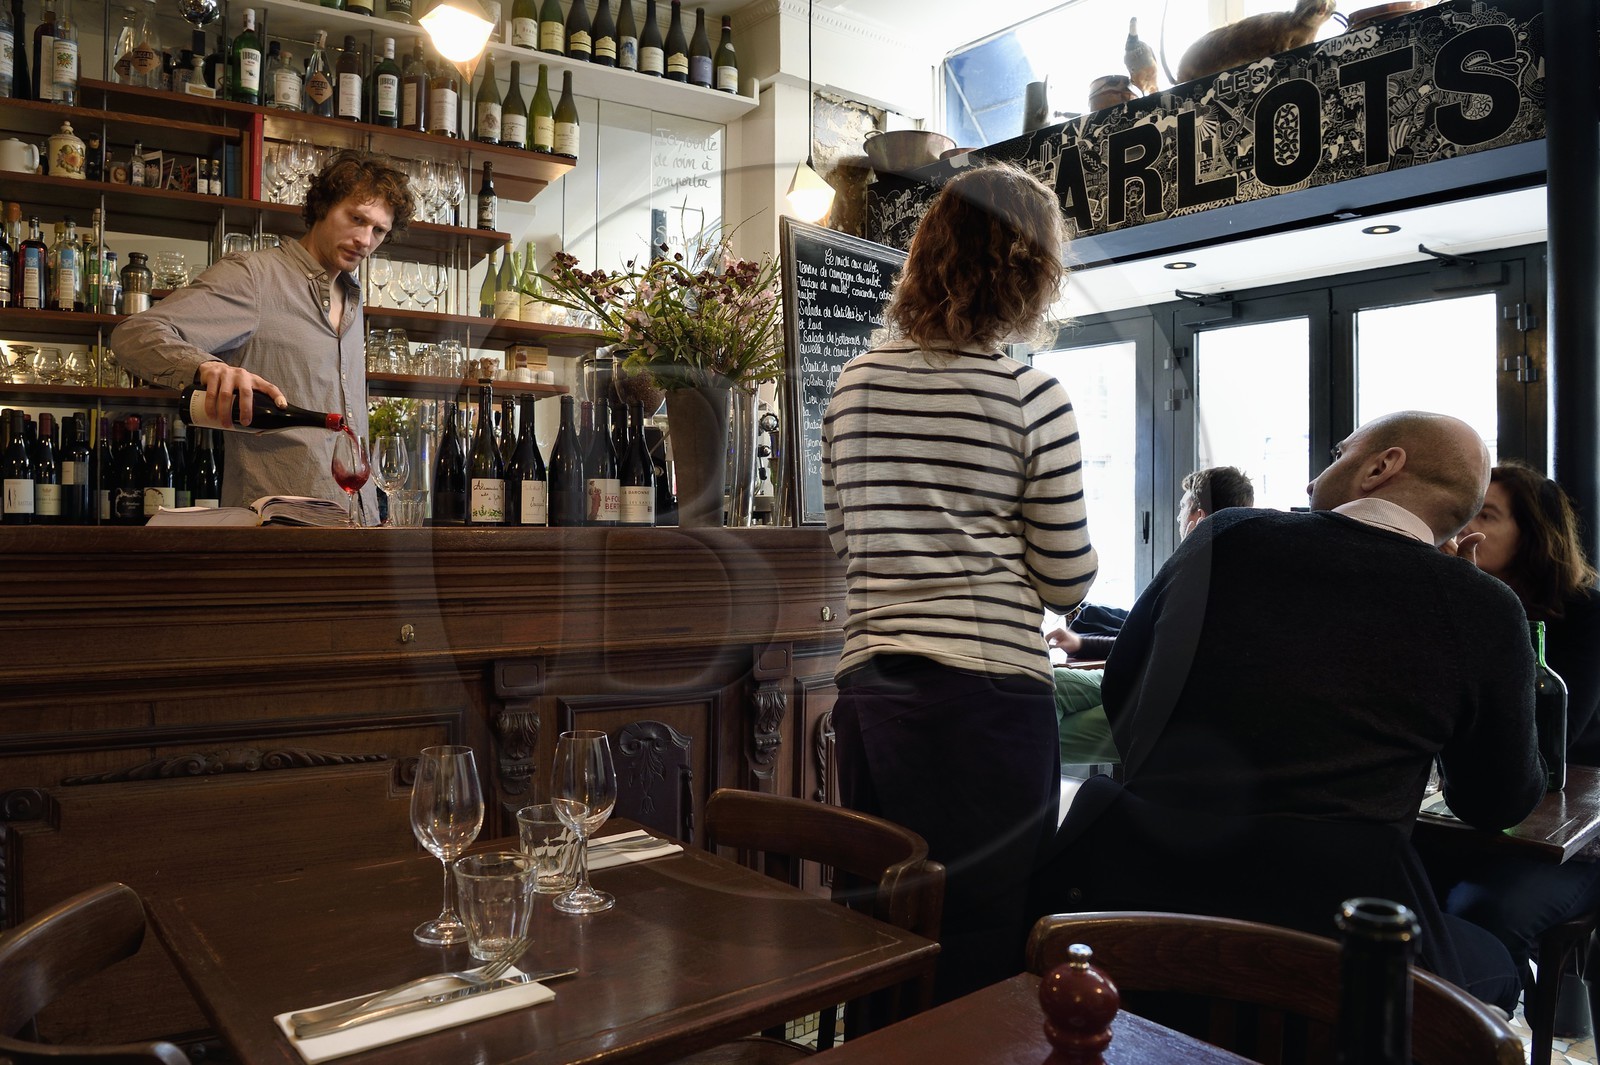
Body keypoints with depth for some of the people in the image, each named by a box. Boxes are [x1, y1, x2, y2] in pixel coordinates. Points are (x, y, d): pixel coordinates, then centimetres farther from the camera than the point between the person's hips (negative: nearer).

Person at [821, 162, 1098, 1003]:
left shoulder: (853, 385, 8)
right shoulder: (1028, 395, -7)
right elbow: (1066, 583, -2)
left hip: (866, 689, 6)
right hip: (988, 690, -5)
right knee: (983, 966, 7)